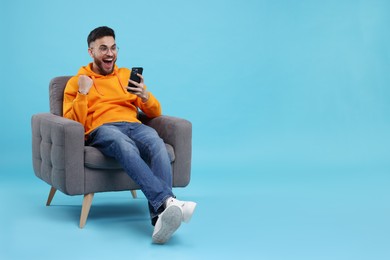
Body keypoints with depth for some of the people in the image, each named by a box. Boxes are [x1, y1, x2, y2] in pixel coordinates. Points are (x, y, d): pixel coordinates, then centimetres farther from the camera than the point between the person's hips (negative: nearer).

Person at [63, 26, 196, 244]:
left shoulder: (127, 75, 27)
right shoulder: (77, 81, 19)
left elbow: (155, 113, 22)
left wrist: (145, 95, 1)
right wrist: (82, 93, -3)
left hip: (134, 126, 3)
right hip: (101, 130, -2)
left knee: (157, 145, -36)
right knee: (125, 146, -41)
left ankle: (160, 216, -48)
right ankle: (168, 201, -55)